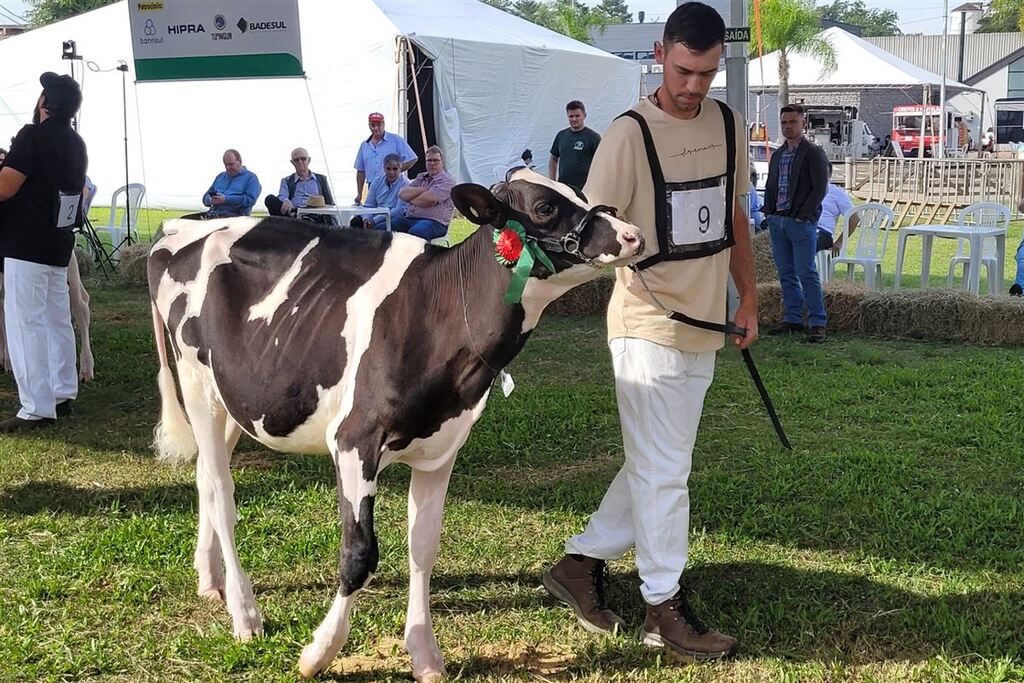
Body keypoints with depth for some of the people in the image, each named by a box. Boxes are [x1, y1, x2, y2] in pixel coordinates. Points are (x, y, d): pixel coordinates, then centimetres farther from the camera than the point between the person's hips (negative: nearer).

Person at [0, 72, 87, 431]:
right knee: (57, 321, 13)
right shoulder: (76, 143, 12)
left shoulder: (33, 136, -14)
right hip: (59, 244, 9)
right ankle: (62, 395, 20)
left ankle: (36, 409, -7)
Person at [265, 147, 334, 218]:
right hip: (293, 213, 0)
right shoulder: (286, 181, 24)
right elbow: (282, 197, 4)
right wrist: (286, 202, -23)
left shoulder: (321, 179, 26)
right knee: (270, 199, -28)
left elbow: (330, 204, 21)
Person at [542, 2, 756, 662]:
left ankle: (583, 561, 27)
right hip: (648, 327, -7)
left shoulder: (729, 125, 9)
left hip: (705, 328, 7)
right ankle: (666, 607, 12)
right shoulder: (631, 133, -11)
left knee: (658, 465, 14)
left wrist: (749, 299, 20)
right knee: (663, 471, -1)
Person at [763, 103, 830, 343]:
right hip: (777, 221, 7)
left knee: (807, 274, -8)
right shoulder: (777, 155, 17)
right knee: (786, 274, 9)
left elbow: (820, 188, -10)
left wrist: (802, 215, -15)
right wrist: (769, 213, 8)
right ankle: (792, 319, 16)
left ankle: (818, 323, -5)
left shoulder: (814, 153, -4)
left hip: (801, 222, -7)